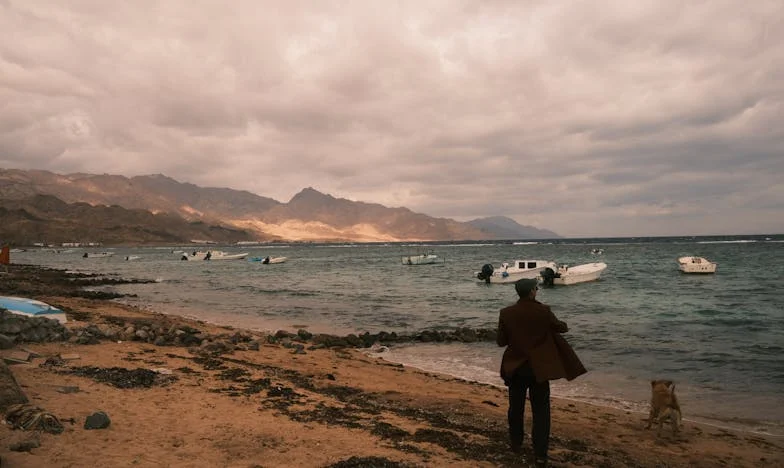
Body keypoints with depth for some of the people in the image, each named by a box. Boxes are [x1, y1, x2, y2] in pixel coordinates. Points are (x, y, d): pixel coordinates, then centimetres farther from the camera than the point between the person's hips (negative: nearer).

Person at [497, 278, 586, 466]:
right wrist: (564, 324, 29)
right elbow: (561, 328, 6)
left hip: (515, 368, 2)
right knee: (540, 411, 5)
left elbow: (501, 341, -2)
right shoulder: (543, 311, -12)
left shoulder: (506, 313, -9)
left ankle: (516, 443, 32)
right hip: (539, 368, -2)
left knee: (516, 407, 18)